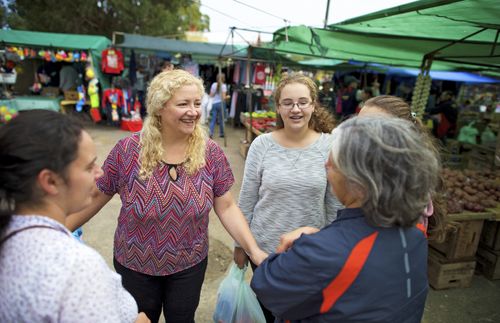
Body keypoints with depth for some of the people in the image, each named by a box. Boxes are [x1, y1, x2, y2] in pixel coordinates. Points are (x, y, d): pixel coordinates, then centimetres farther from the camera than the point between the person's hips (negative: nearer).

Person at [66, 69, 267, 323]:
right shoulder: (128, 150, -18)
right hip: (134, 265, 0)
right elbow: (95, 197, -6)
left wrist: (253, 250, -17)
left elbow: (226, 207, -9)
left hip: (189, 265, 1)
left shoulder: (210, 153, -14)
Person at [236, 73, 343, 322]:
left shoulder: (330, 147, -10)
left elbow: (336, 205, -2)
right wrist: (240, 245, 1)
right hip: (264, 248, 0)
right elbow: (246, 201, -4)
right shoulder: (261, 145, -11)